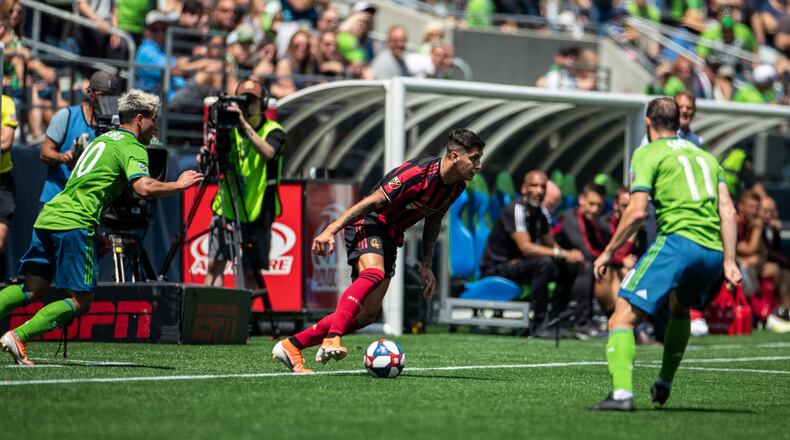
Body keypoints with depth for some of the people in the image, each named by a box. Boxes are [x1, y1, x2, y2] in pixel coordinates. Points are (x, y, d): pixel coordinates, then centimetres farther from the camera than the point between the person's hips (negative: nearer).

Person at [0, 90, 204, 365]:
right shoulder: (132, 148, -1)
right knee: (81, 301, -4)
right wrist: (178, 186, -3)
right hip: (74, 224, -8)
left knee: (33, 289, 11)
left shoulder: (102, 139, 27)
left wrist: (99, 236, 34)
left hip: (48, 216, 8)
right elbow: (144, 188, -19)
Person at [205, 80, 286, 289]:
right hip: (226, 209, 3)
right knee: (214, 264, -6)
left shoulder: (273, 131, -3)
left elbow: (268, 153, -26)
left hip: (256, 214, -3)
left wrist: (245, 125, -35)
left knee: (251, 271, -1)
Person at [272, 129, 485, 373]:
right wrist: (331, 230, -28)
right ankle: (331, 340, -49)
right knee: (374, 272, -39)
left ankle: (291, 345, 7)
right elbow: (373, 201, -23)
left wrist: (426, 266, 18)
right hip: (368, 223, -8)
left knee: (366, 316, 0)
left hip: (391, 238, 8)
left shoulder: (457, 187, 1)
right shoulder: (418, 172, -24)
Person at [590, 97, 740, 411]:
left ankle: (622, 393, -30)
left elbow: (637, 211, -5)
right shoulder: (706, 156, 25)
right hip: (714, 252, 7)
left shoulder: (648, 153, 7)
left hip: (677, 241, -7)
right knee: (679, 308, 35)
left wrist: (609, 252, 3)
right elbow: (728, 212, 14)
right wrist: (729, 262, 11)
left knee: (623, 318, -10)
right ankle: (663, 385, 37)